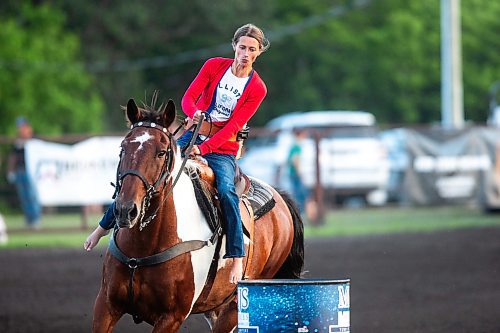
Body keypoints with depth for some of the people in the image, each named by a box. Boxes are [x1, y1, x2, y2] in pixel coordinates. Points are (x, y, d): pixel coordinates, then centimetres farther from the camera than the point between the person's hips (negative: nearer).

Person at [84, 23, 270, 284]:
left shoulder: (257, 89, -5)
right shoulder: (215, 66, 1)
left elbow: (234, 126, -12)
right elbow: (188, 97, -6)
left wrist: (204, 148, -23)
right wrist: (194, 113, -29)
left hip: (223, 149, -3)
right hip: (193, 136, 3)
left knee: (226, 191, -30)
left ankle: (237, 258, -28)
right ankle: (105, 225, 11)